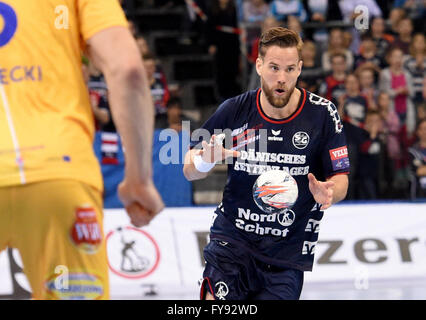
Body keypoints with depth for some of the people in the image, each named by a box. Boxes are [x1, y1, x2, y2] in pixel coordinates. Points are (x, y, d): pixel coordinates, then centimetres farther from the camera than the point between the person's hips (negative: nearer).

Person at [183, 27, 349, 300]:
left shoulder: (322, 114, -6)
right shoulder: (234, 111, -4)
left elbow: (340, 180, 0)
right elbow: (190, 172, 4)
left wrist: (327, 192, -23)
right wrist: (205, 161, -20)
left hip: (288, 251, 0)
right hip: (231, 239, 0)